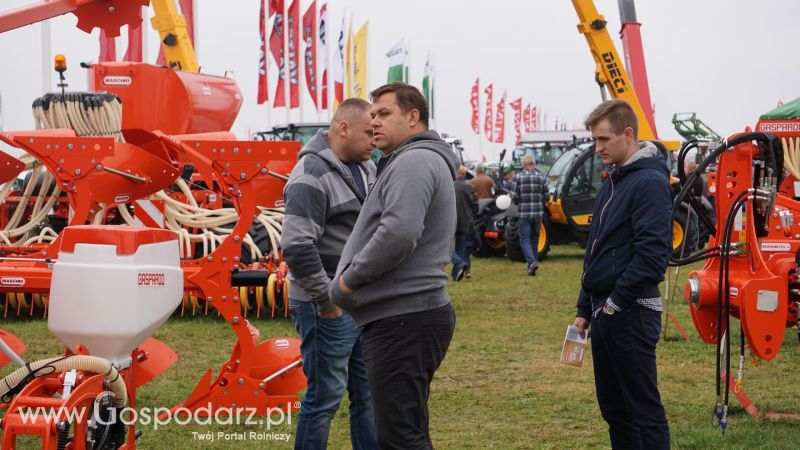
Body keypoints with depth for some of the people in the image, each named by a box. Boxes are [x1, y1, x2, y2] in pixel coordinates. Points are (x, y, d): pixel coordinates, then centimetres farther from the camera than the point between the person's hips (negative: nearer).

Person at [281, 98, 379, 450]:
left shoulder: (365, 167, 11)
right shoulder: (312, 176, -17)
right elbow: (296, 248, -24)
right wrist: (326, 299, -18)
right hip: (329, 307, -8)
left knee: (368, 392, 13)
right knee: (325, 395, -1)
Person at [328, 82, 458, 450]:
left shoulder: (414, 161, -11)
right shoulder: (428, 162, 23)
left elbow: (398, 234, -25)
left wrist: (349, 277, -13)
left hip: (402, 321, -11)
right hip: (405, 316, 11)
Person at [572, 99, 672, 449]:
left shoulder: (650, 182, -13)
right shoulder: (612, 183, 16)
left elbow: (652, 253, -21)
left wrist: (617, 302, -16)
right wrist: (585, 309, 18)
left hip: (631, 313, -9)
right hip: (604, 312, 10)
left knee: (643, 411, -5)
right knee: (614, 408, 14)